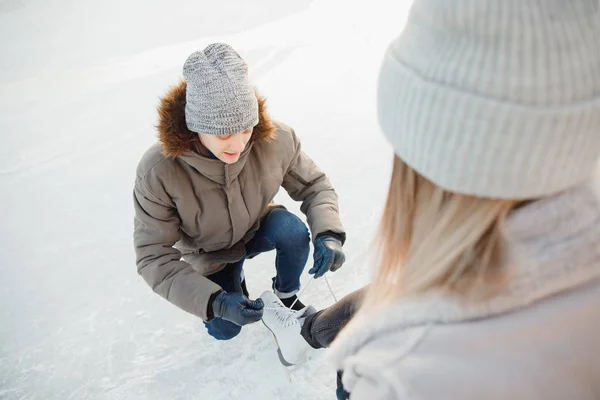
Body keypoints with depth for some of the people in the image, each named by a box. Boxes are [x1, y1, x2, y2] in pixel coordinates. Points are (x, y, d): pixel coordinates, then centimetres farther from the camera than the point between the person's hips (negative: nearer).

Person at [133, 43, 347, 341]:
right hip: (210, 256, -1)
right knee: (224, 330, -7)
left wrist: (327, 234, -34)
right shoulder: (157, 172, -34)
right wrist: (214, 302, -40)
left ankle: (286, 296, 1)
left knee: (293, 231, -29)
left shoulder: (275, 139, -30)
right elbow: (154, 257, -28)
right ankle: (232, 281, 26)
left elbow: (314, 185, -15)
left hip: (259, 227, 1)